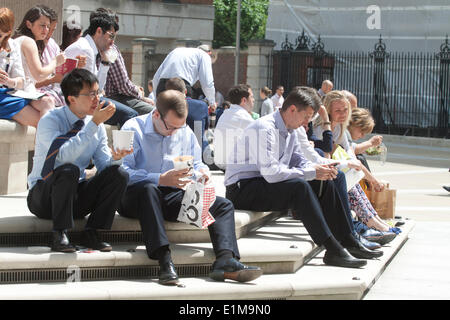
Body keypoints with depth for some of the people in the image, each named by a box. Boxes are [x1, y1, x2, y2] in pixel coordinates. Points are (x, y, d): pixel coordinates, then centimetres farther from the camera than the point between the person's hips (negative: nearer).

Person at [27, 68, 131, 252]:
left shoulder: (97, 125, 5)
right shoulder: (50, 120, -13)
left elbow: (104, 166, 0)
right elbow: (64, 156, -30)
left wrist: (115, 157, -23)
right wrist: (94, 124, -28)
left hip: (77, 197, 5)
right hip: (43, 197, -5)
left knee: (119, 174, -16)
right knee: (69, 171, -36)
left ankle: (91, 234, -14)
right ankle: (60, 236, -27)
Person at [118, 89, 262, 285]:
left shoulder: (185, 132, 13)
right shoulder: (133, 129, -7)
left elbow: (195, 163, 18)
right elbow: (123, 173, -19)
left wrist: (201, 172, -9)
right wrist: (161, 179, -31)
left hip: (172, 197, 6)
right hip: (136, 198, -6)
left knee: (223, 205, -11)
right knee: (147, 188, -41)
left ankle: (225, 261, -37)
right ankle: (164, 260, -50)